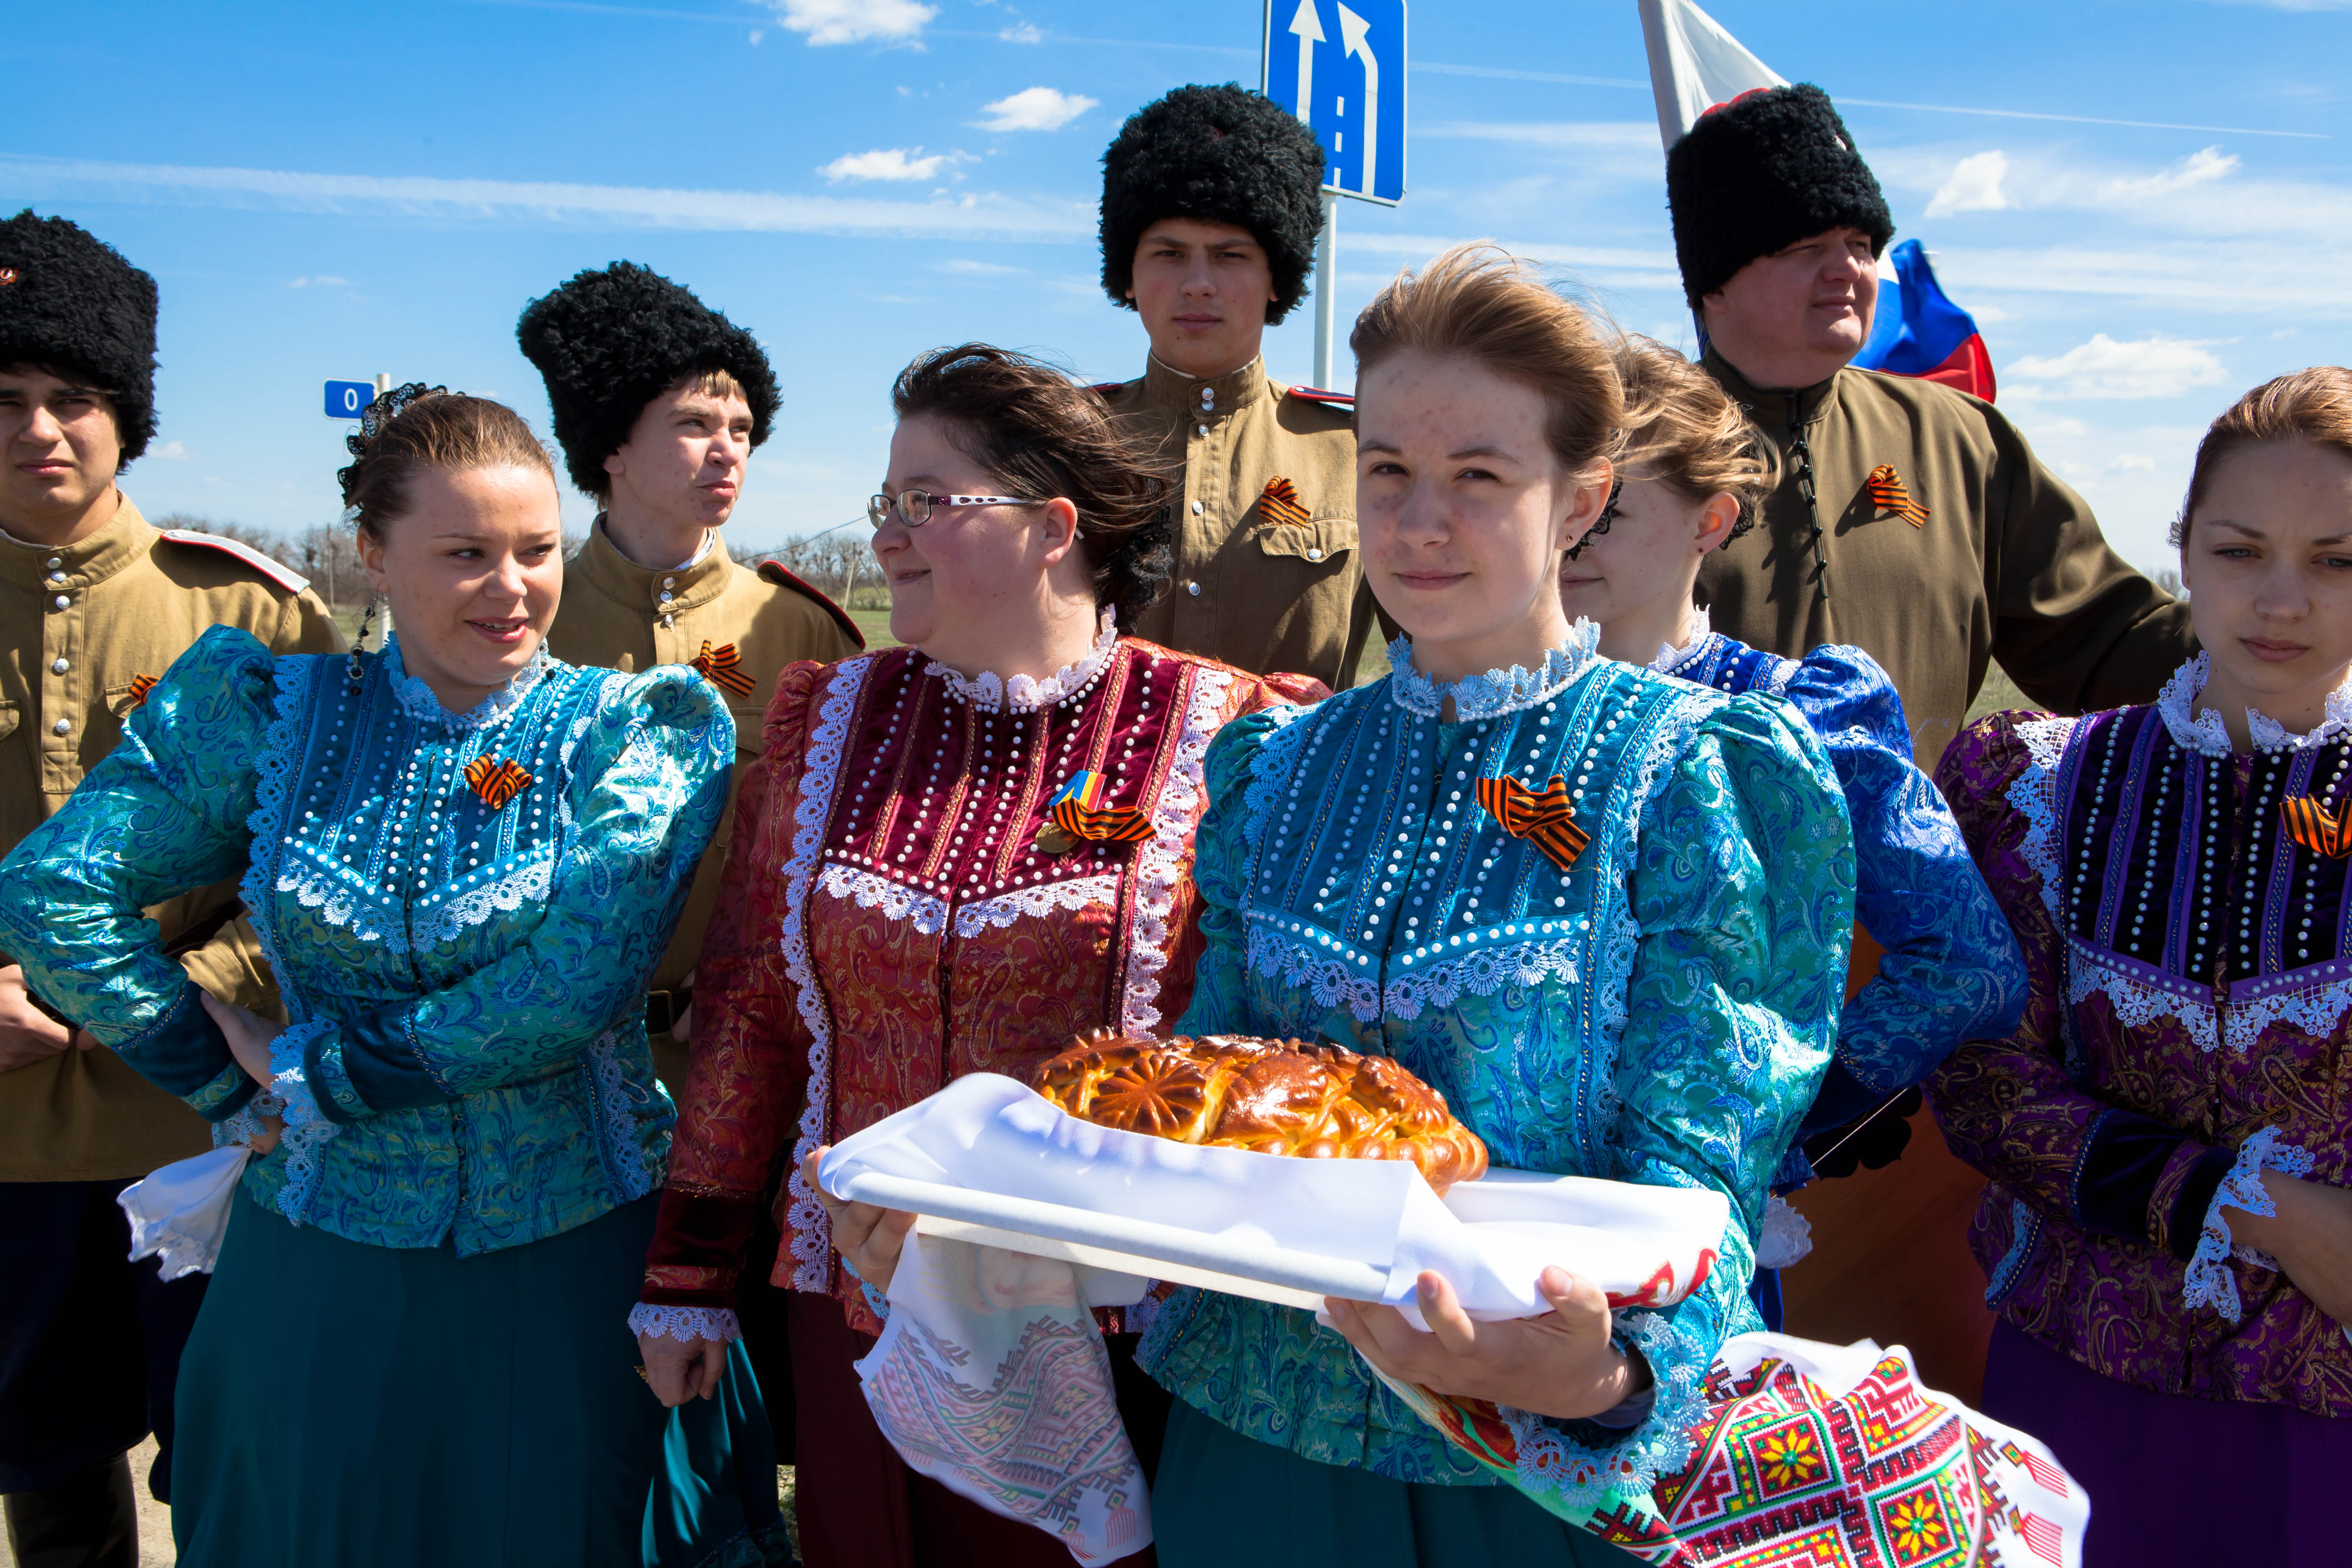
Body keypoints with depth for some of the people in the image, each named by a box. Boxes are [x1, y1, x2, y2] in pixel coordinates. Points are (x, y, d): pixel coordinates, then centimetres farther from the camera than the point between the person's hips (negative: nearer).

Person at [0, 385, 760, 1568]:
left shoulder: (640, 731, -7)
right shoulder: (271, 708, 1)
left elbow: (580, 983, -19)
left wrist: (318, 1072, -12)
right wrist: (231, 1087, -4)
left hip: (568, 1263, -2)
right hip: (318, 1266, 2)